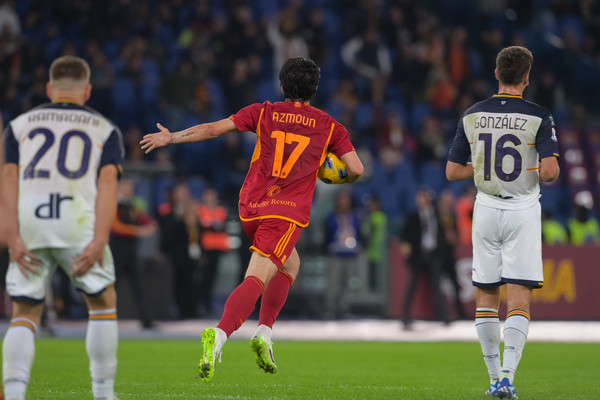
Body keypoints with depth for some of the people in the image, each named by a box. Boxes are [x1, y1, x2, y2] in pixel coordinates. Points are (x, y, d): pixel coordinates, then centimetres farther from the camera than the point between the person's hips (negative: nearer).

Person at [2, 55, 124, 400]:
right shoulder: (105, 129, 18)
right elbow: (107, 182, 2)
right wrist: (99, 240, -8)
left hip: (29, 226, 1)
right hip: (79, 224, -1)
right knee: (103, 303, 18)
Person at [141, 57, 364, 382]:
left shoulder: (264, 112, 11)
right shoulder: (329, 126, 8)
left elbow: (212, 129, 10)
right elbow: (356, 169, 2)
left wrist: (170, 138, 22)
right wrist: (341, 177, 26)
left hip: (250, 208, 4)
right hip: (287, 211, -4)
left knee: (290, 265, 26)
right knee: (256, 279, -13)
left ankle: (264, 334, 14)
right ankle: (219, 336, -35)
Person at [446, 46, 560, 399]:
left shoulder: (472, 116, 2)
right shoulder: (538, 117, -9)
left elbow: (453, 171, 3)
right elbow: (549, 172, -18)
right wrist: (548, 171, 5)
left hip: (486, 210, 3)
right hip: (522, 211, -3)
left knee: (486, 296, 13)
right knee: (519, 300, -4)